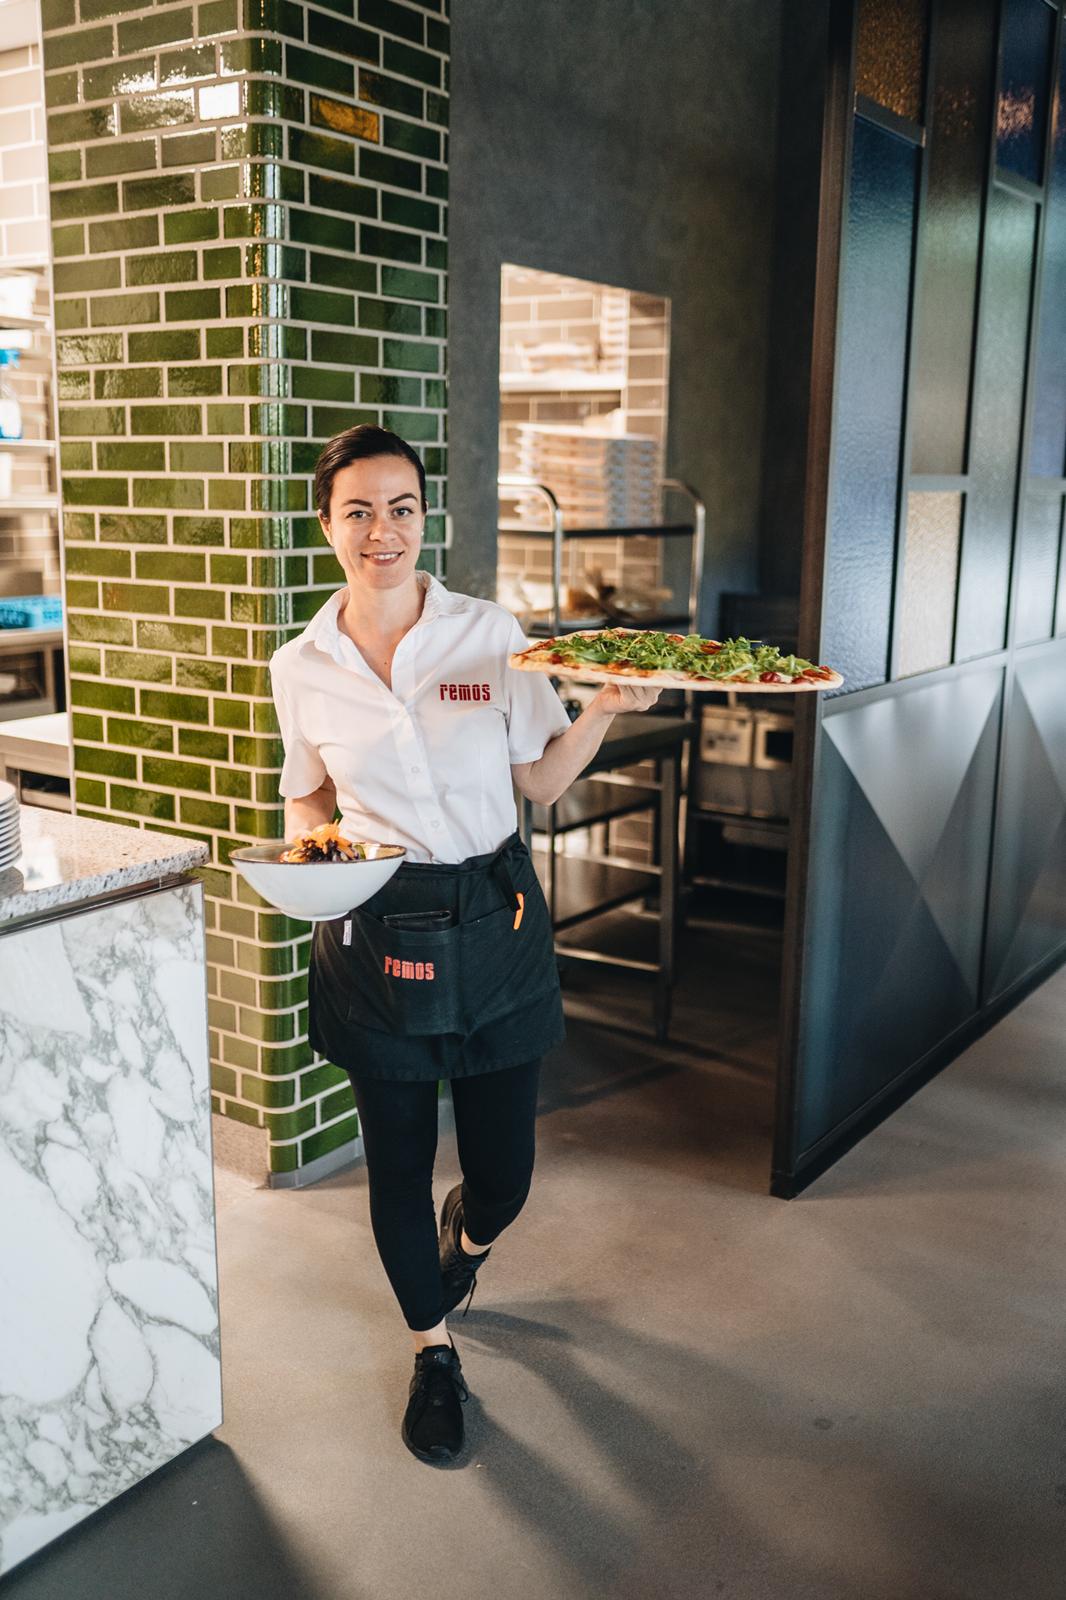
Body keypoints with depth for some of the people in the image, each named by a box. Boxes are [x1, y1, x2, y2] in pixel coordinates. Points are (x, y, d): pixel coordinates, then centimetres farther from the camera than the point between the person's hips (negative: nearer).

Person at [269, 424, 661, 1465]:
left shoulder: (491, 634, -4)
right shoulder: (302, 667, -1)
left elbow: (542, 780, 2)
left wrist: (605, 709, -14)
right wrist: (305, 845, -9)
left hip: (492, 920, 0)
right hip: (372, 934, 1)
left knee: (503, 1169, 8)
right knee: (397, 1161, 10)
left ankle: (466, 1236, 48)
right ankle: (433, 1352, 37)